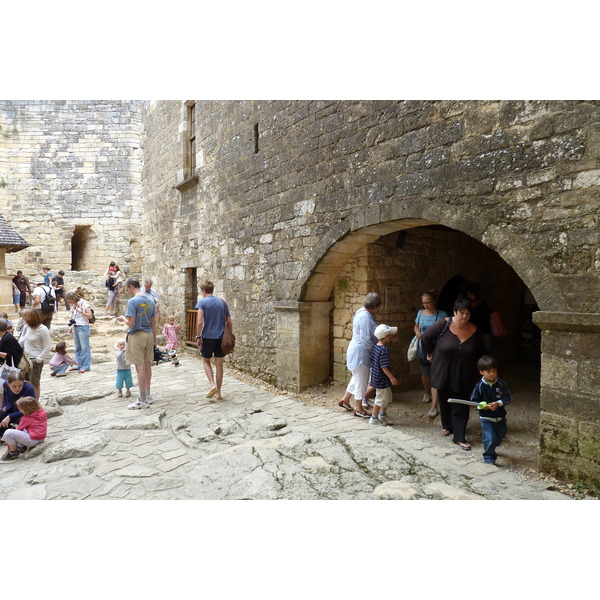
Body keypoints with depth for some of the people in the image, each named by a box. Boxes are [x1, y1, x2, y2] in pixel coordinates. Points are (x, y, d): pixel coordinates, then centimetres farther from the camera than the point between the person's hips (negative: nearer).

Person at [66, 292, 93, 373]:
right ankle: (78, 364, 19)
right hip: (75, 327, 8)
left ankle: (85, 366, 0)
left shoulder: (84, 304, -9)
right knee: (77, 347, 11)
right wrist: (71, 326, 11)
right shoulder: (73, 305, 14)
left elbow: (90, 316, -12)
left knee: (84, 347, -4)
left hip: (83, 327, -7)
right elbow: (73, 317, 20)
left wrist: (81, 311, -20)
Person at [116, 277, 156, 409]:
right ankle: (147, 396, 24)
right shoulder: (150, 302, 8)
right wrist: (154, 340, 18)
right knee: (148, 364, 13)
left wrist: (123, 319, 4)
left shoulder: (132, 301, -13)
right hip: (149, 335, 7)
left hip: (137, 336, -7)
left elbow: (131, 323, -17)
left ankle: (143, 400, 4)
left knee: (140, 367, -2)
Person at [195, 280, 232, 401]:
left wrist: (198, 337, -8)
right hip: (221, 337, 3)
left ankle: (212, 385, -2)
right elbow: (229, 322, 6)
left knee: (206, 361, 17)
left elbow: (200, 322, -15)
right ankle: (218, 393, 15)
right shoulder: (222, 302, 7)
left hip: (208, 337, -3)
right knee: (219, 364, 9)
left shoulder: (202, 302, -5)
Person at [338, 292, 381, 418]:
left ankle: (345, 400, 33)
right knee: (361, 380, 1)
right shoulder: (365, 316, -22)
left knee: (357, 378, 21)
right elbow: (365, 339, -24)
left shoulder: (362, 312, 10)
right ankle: (359, 409, 14)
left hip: (358, 350, 10)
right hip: (360, 352, -10)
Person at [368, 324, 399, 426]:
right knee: (381, 399, 6)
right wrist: (392, 378, -22)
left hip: (376, 377, 10)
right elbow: (384, 367, -27)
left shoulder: (375, 347, 3)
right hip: (382, 380, -10)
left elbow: (372, 360, 13)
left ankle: (382, 415, 38)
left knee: (388, 398, 23)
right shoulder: (384, 350, -25)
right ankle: (374, 419, 19)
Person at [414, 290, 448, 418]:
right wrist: (417, 332, -4)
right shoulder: (421, 313, 2)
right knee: (425, 373, 21)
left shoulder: (442, 314, -9)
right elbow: (416, 326, 17)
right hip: (423, 349, 4)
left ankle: (434, 407, -5)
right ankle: (426, 393, 49)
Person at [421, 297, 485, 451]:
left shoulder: (474, 331, -6)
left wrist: (474, 368, 9)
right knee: (445, 402, 17)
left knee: (461, 407, 2)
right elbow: (426, 336, -5)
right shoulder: (444, 324, -15)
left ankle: (460, 437, 9)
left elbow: (480, 352, 10)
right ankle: (447, 426, 39)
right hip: (443, 373, 0)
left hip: (463, 377, 1)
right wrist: (431, 353, 0)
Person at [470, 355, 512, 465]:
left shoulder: (501, 384, -8)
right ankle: (489, 458, 9)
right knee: (489, 438, -9)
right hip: (486, 418, -4)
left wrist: (498, 403, -21)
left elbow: (508, 397, -4)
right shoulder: (479, 386, -13)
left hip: (500, 416, 4)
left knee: (500, 436, 21)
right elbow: (474, 400, -7)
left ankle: (491, 449, 50)